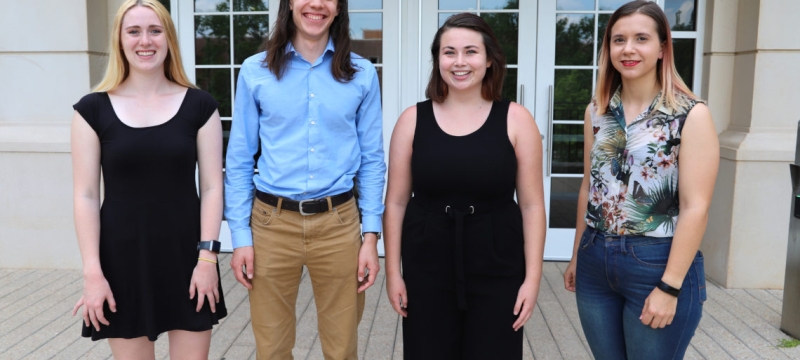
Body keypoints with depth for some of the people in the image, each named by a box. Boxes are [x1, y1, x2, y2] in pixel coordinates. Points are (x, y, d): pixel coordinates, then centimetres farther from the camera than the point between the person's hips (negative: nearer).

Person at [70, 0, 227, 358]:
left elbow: (212, 186, 0)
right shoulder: (93, 108, 0)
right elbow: (86, 196, -1)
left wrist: (207, 255, -7)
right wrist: (92, 272, -6)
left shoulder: (199, 104, 1)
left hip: (185, 255, 0)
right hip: (122, 257, 0)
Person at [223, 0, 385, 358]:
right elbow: (239, 159, 3)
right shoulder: (255, 71, 0)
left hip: (338, 224, 1)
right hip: (272, 223, 0)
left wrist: (371, 235, -1)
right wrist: (240, 235, -1)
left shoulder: (362, 74, 2)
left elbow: (372, 159, 4)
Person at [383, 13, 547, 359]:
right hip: (427, 272, 1)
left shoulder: (515, 119, -3)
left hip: (498, 272, 0)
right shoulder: (412, 119, -1)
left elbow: (531, 204, -3)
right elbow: (396, 202, 2)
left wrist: (532, 277, -5)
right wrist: (393, 271, 1)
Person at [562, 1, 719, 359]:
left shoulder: (691, 114, -9)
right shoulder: (597, 111, 5)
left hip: (658, 263, -4)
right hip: (596, 260, 5)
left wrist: (669, 286, -16)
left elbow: (695, 207, -13)